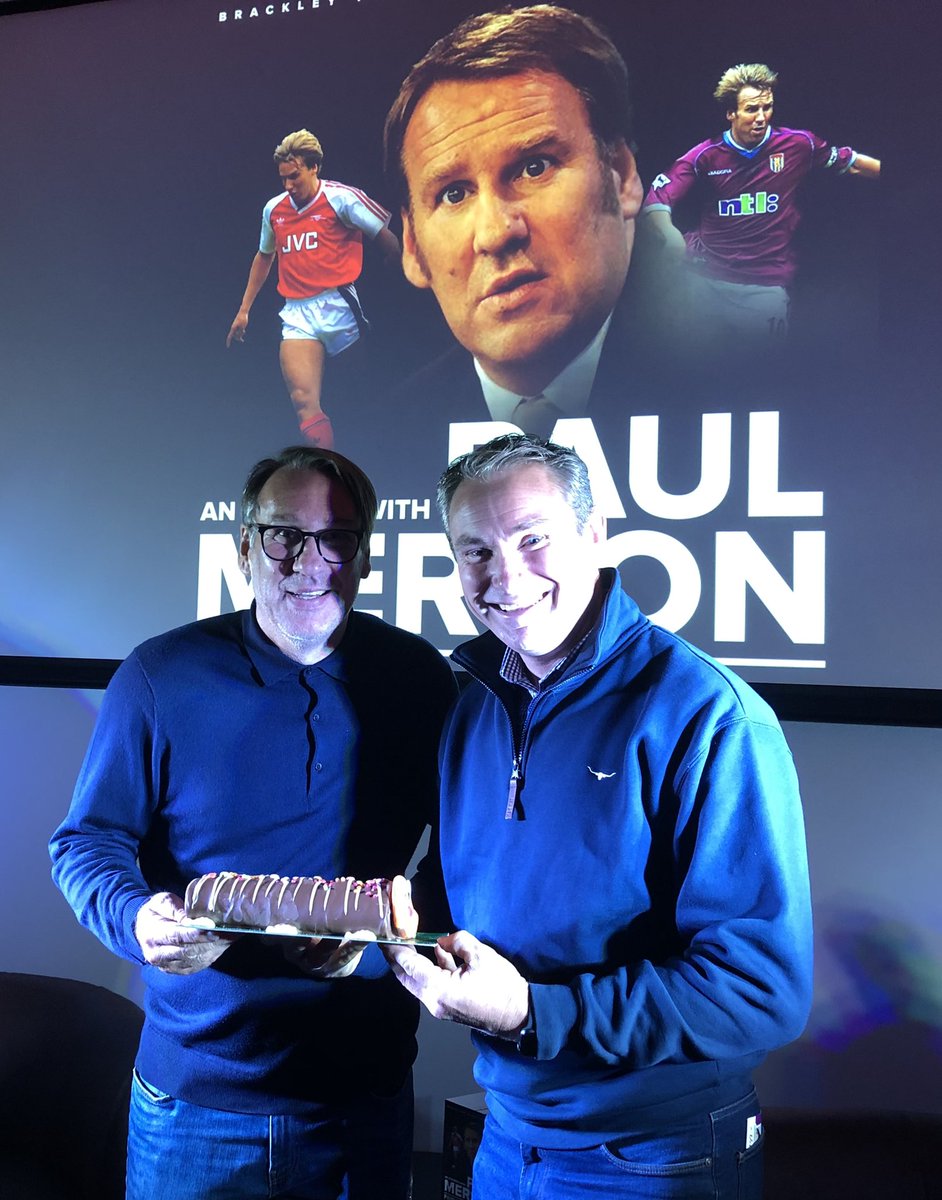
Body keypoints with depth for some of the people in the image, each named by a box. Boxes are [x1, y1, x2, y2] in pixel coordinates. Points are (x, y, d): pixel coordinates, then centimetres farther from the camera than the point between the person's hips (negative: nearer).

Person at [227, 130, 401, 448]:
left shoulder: (342, 198, -2)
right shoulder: (273, 209, 15)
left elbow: (387, 238, 1)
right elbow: (264, 257, 29)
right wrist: (244, 310, 30)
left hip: (339, 308, -3)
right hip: (297, 314, 4)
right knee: (304, 401, -14)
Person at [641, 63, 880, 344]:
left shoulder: (798, 144, -2)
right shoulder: (705, 156, -4)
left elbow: (853, 163, 11)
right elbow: (656, 199, -14)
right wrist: (669, 234, -35)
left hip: (768, 286, -1)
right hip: (709, 281, 1)